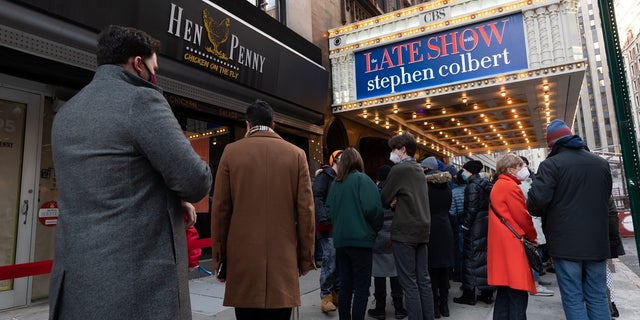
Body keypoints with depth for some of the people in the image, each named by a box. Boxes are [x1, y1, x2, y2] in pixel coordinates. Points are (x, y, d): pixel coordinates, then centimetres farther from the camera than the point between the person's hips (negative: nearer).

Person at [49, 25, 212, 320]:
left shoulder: (65, 113, 12)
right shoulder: (142, 100, -13)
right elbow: (196, 182, -18)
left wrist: (171, 200, 10)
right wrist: (179, 195, 5)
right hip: (140, 284, -7)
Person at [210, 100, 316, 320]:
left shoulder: (231, 152, 0)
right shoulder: (296, 154, 1)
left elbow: (220, 209, 0)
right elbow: (306, 211, -1)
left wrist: (219, 256, 9)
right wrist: (306, 257, 7)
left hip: (242, 257, 0)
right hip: (283, 257, 0)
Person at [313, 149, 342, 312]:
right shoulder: (325, 175, -4)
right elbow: (316, 197, -16)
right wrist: (323, 219, -25)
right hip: (327, 226, -8)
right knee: (330, 262, -9)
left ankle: (335, 293, 23)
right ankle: (325, 297, 3)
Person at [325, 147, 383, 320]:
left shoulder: (335, 183, 7)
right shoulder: (362, 179, -8)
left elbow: (328, 210, 9)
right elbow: (372, 207, -17)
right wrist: (376, 228, 0)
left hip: (340, 240, 6)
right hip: (360, 239, -5)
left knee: (346, 285, 15)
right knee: (362, 287, 3)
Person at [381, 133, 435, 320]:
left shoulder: (398, 169, -11)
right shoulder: (419, 170, 15)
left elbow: (383, 199, -7)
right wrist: (396, 202, 1)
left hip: (405, 231, -8)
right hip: (423, 229, 8)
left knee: (409, 282, -2)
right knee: (423, 280, 11)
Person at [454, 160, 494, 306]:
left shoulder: (473, 185, -14)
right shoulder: (485, 184, 12)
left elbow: (471, 208, -20)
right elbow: (488, 205, 14)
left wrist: (465, 225, -13)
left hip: (475, 227, -9)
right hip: (486, 224, 9)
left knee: (471, 257, -1)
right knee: (485, 257, 13)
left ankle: (469, 295, 6)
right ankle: (487, 293, 21)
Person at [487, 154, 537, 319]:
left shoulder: (499, 185, 18)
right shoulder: (510, 187, -12)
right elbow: (522, 217, -11)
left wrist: (527, 235, 14)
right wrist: (533, 236, 5)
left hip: (502, 243, 10)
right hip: (511, 244, -10)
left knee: (505, 292, 15)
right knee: (518, 295, -5)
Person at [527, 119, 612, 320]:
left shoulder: (551, 164, -11)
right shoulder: (602, 163, 10)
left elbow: (537, 200, -21)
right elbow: (606, 197, 20)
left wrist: (538, 212, 1)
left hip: (565, 242, -5)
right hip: (597, 241, 6)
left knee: (573, 298, 2)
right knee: (597, 297, 14)